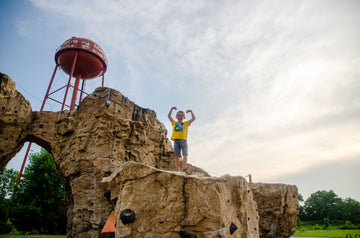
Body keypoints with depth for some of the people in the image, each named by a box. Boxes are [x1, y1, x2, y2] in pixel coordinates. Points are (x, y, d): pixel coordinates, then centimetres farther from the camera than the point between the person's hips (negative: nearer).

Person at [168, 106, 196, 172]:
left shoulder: (186, 123, 17)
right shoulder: (174, 123, 19)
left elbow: (193, 118, 14)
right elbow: (169, 116, 15)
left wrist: (191, 112, 11)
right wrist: (172, 109, 9)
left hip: (183, 140, 0)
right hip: (176, 140, 1)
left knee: (185, 154, -15)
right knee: (176, 156, -3)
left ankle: (184, 168, -23)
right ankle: (177, 170, -1)